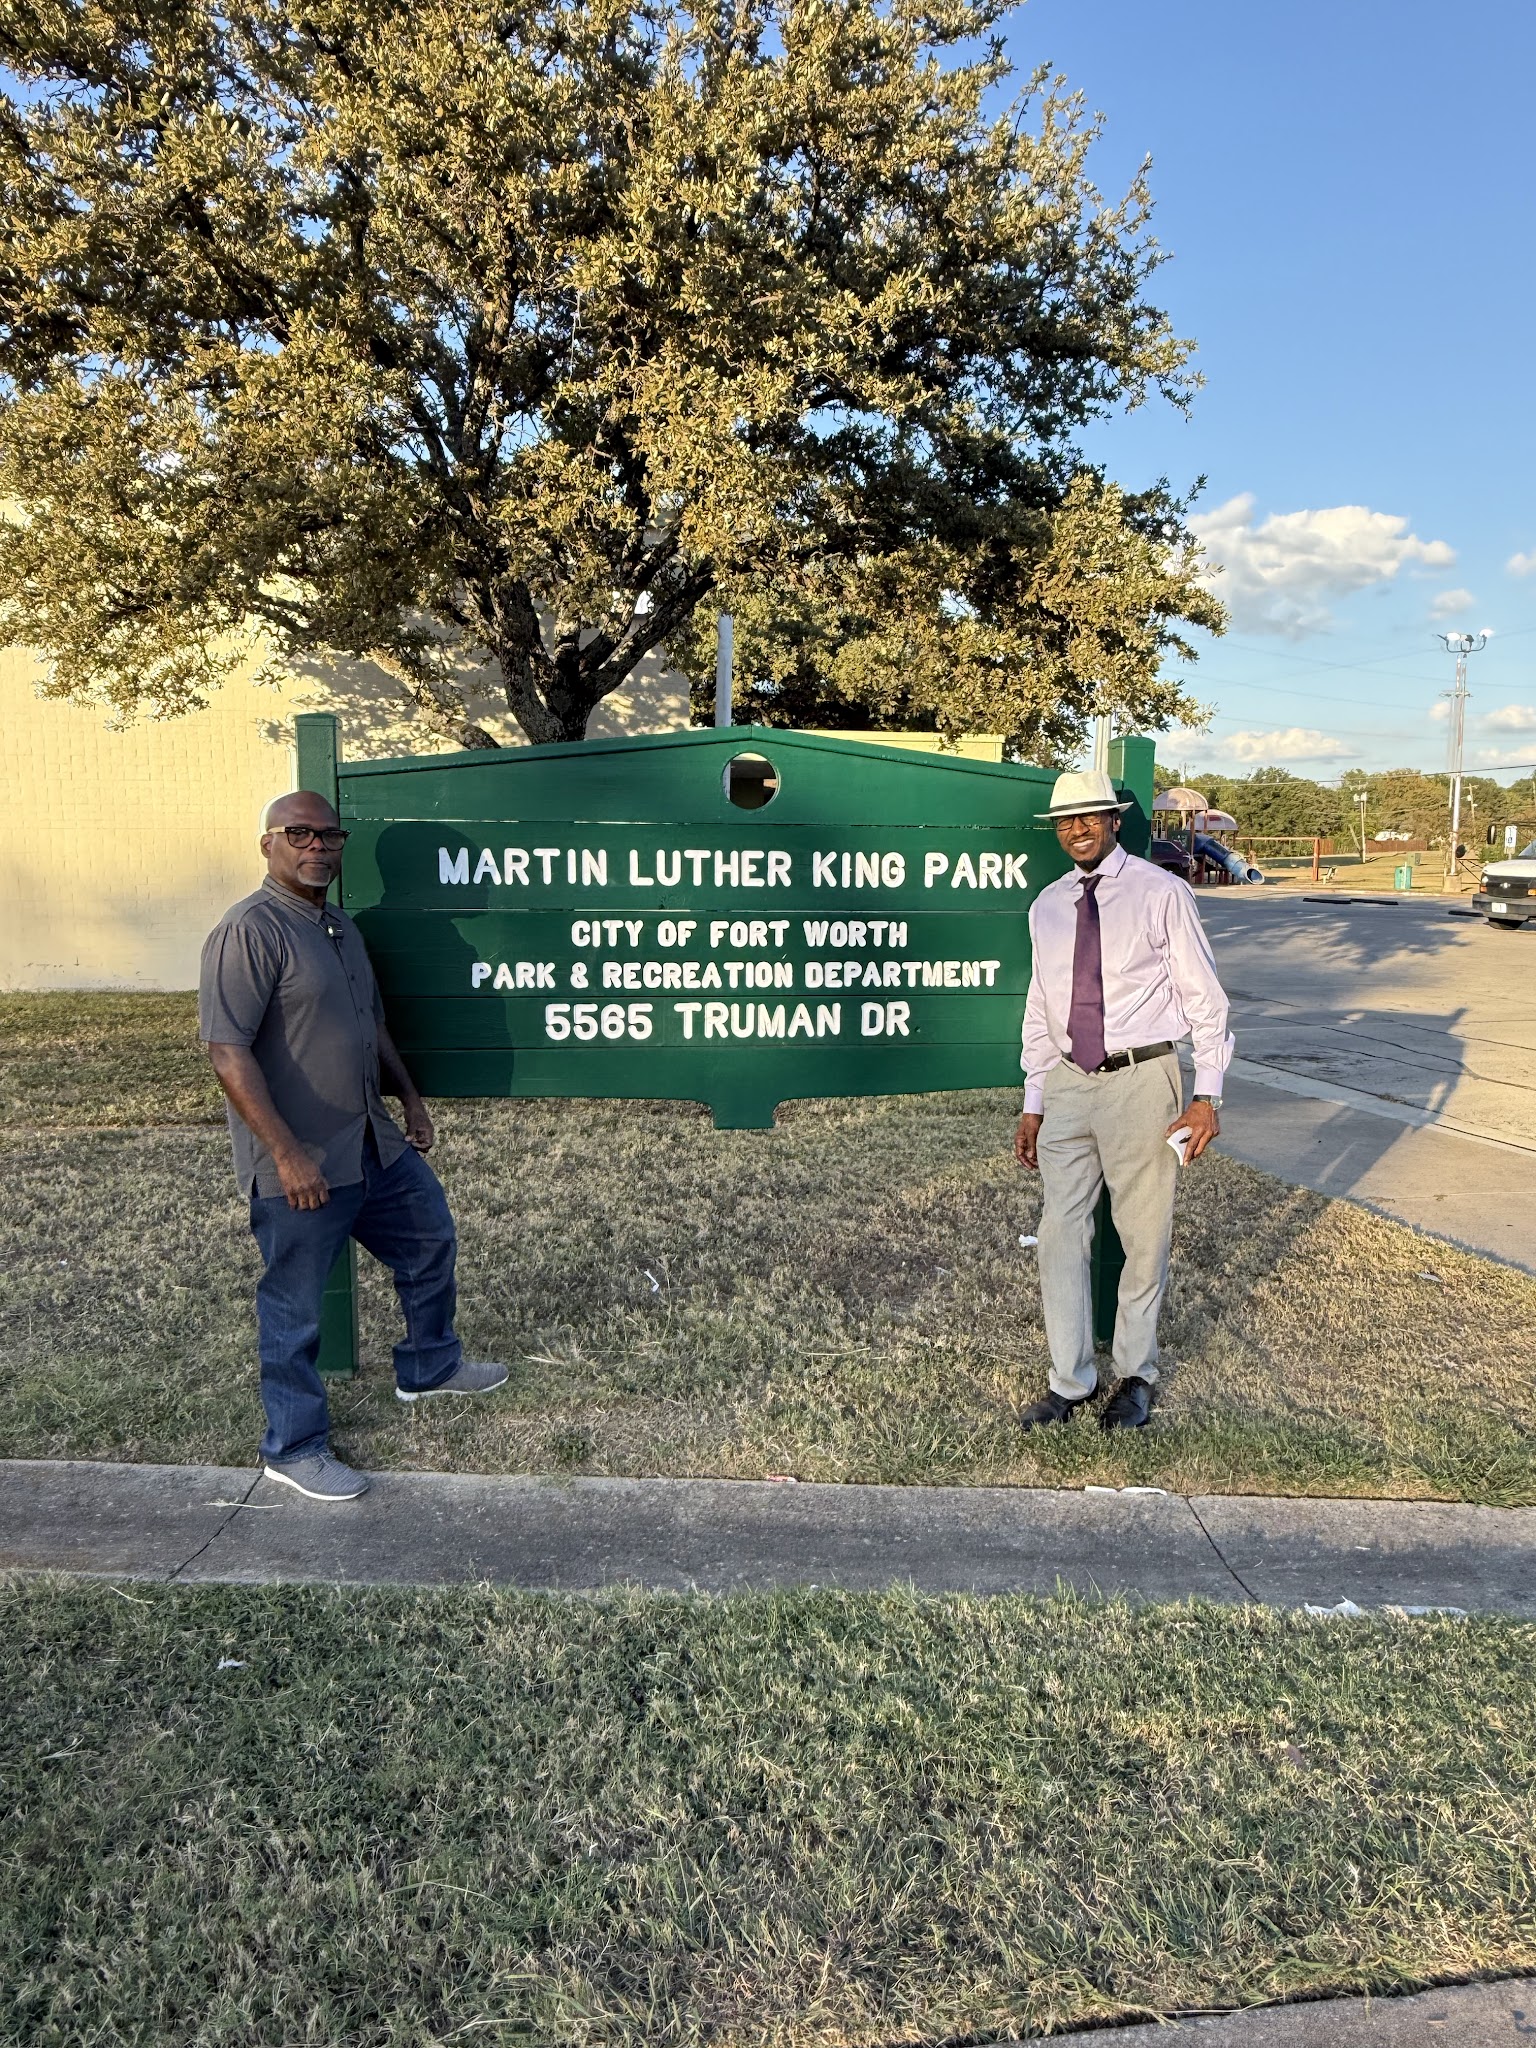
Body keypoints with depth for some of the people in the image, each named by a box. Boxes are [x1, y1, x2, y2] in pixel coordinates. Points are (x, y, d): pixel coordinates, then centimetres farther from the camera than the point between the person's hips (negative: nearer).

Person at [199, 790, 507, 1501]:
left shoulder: (342, 927, 11)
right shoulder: (249, 931, -18)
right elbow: (228, 1050, -24)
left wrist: (409, 1097, 20)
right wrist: (286, 1153, -27)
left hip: (374, 1146, 9)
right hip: (300, 1166, -9)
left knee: (430, 1240, 22)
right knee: (295, 1309, 5)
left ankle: (429, 1366, 45)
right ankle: (294, 1448, 23)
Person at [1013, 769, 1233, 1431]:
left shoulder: (1161, 893, -4)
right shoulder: (1047, 906, 9)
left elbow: (1204, 998, -3)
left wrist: (1206, 1095, -10)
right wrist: (1033, 1103, 12)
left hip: (1141, 1082, -4)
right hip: (1068, 1084, 4)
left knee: (1143, 1237, 8)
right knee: (1061, 1234, 6)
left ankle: (1135, 1375, 27)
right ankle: (1068, 1382, 21)